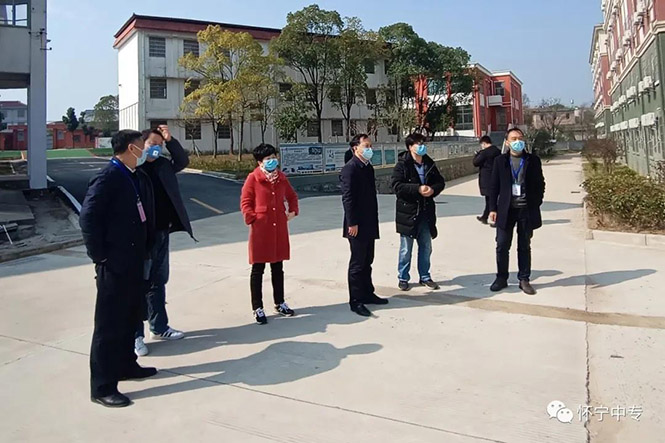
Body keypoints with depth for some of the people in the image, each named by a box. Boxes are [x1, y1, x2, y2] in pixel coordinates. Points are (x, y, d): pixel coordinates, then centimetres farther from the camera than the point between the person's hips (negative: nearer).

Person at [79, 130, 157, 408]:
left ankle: (125, 365, 37)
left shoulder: (138, 177, 8)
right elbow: (88, 218, -19)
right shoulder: (107, 179, -16)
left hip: (135, 262, 8)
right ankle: (102, 387, 11)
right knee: (109, 324, 1)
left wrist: (146, 251, 8)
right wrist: (100, 257, -16)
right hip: (114, 265, -8)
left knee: (130, 318, 20)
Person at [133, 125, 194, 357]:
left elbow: (183, 161, 7)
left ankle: (159, 327, 29)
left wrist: (170, 140, -3)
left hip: (161, 232, 7)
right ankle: (135, 335, 12)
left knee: (158, 281, 17)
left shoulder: (163, 165, 10)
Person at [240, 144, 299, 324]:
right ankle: (257, 308, 11)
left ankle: (279, 303, 28)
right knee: (258, 270, 3)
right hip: (260, 230, -5)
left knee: (278, 268, 15)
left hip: (279, 228, 5)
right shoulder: (253, 178, -7)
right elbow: (245, 202, -6)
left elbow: (292, 196, 21)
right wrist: (252, 219, -14)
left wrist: (293, 211, 8)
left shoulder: (281, 177, 7)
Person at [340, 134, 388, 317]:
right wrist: (352, 223, -20)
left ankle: (368, 294, 29)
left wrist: (374, 222, 16)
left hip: (369, 224, 8)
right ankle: (356, 301, 8)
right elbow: (347, 198, -18)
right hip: (357, 225, -8)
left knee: (367, 262, 17)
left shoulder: (368, 167, 13)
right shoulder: (350, 168, -14)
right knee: (357, 264, -1)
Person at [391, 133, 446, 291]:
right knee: (406, 249, 5)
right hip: (408, 211, -5)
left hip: (426, 212, 5)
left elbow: (440, 182, 11)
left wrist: (433, 189, -11)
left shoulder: (430, 164, 7)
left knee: (426, 247, 14)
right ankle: (403, 278, 19)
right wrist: (418, 189, -25)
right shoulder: (402, 165, -10)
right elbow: (397, 186, -19)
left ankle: (425, 277, 28)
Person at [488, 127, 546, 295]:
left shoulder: (533, 160, 3)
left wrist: (536, 204, -3)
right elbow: (494, 186, 3)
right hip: (506, 210, 0)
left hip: (527, 210, 0)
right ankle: (502, 278, 18)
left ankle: (524, 280, 20)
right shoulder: (500, 161, 2)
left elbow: (540, 184, 5)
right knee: (502, 246, 4)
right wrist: (493, 208, -2)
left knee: (524, 246, 10)